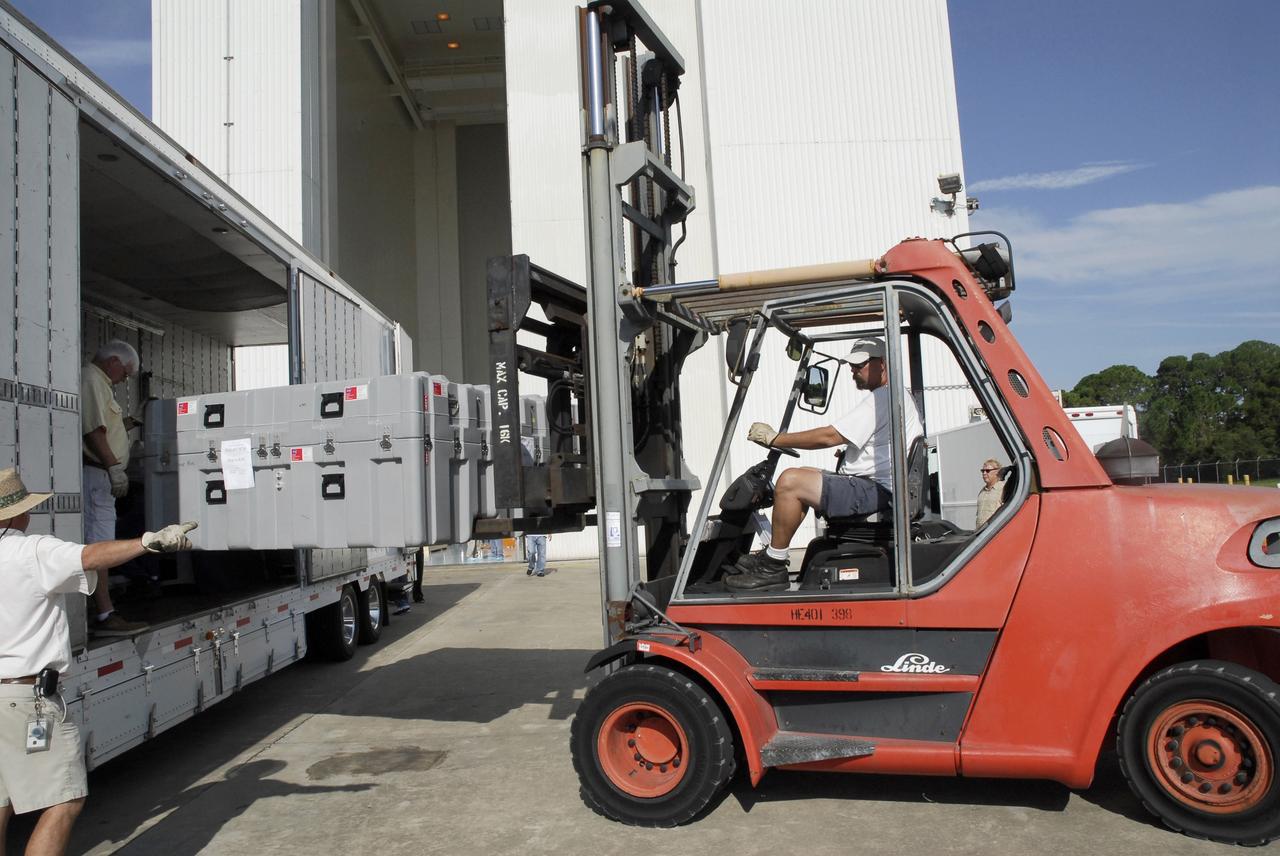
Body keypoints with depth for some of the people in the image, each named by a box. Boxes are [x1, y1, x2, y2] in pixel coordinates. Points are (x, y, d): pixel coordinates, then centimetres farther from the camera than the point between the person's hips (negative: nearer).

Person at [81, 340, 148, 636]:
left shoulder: (98, 382, 24)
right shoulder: (92, 380, -8)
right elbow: (93, 431, -18)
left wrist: (122, 426, 20)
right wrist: (114, 467, -19)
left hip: (98, 474, 11)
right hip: (95, 473, -11)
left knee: (97, 545, 10)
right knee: (98, 545, -11)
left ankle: (100, 612, 14)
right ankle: (105, 615, -11)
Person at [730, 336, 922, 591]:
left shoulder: (883, 398, -14)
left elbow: (829, 437, -19)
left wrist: (774, 439, -13)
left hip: (874, 491, -12)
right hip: (878, 487, 12)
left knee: (789, 481, -20)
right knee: (805, 474, 20)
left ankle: (772, 569, -9)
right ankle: (771, 556, 13)